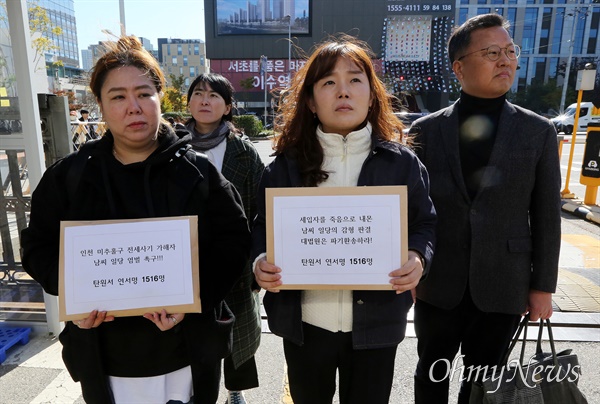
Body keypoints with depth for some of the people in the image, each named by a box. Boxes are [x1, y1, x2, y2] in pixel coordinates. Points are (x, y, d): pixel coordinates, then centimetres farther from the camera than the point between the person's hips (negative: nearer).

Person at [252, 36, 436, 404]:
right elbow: (264, 227, 2)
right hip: (304, 323, 1)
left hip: (375, 322, 0)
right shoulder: (287, 163, -4)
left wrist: (418, 259, -18)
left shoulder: (401, 161, -5)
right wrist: (261, 262, -18)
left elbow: (425, 224, 3)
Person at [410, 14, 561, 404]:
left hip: (503, 286, 1)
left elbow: (546, 216, 1)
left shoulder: (539, 132, -1)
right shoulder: (426, 130, -4)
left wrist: (543, 286, 1)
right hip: (438, 284, 0)